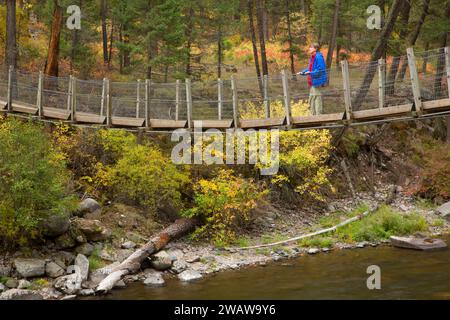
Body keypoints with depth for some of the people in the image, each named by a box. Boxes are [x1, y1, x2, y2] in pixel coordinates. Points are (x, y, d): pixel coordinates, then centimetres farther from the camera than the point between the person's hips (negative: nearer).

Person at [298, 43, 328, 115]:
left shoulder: (319, 57, -17)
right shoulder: (312, 57, 13)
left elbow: (321, 70, -22)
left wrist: (311, 73, -29)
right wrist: (302, 72, 11)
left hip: (317, 81, -10)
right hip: (312, 81, 10)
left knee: (317, 98, -5)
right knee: (311, 99, 15)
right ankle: (313, 115, 25)